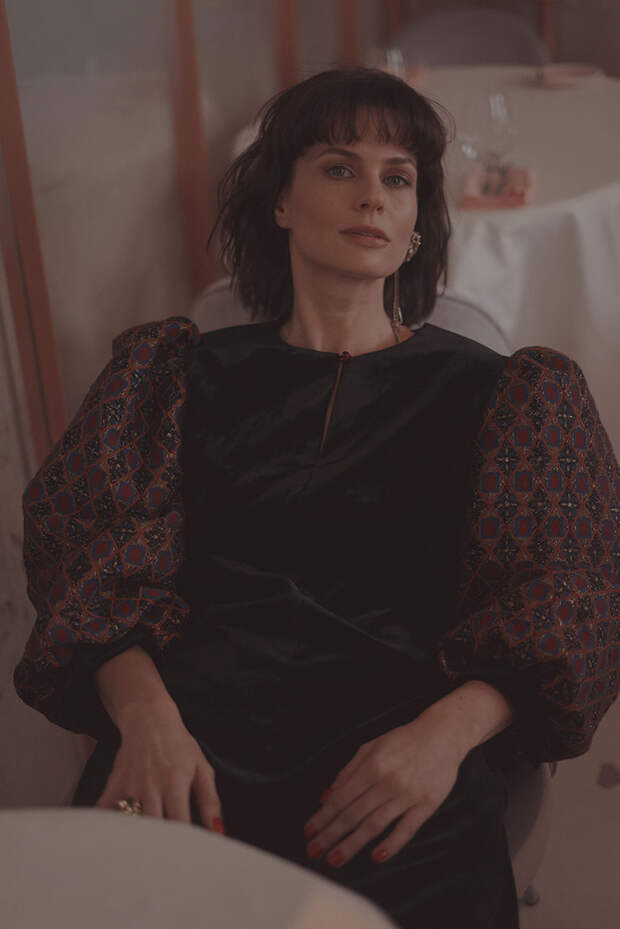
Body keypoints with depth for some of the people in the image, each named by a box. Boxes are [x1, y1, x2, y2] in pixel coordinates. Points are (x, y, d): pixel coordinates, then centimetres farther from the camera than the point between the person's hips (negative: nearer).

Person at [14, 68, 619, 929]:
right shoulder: (187, 373, 18)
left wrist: (448, 731, -14)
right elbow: (90, 562, 7)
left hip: (398, 737, 0)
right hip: (200, 720, 1)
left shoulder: (491, 391, 16)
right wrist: (144, 713, -14)